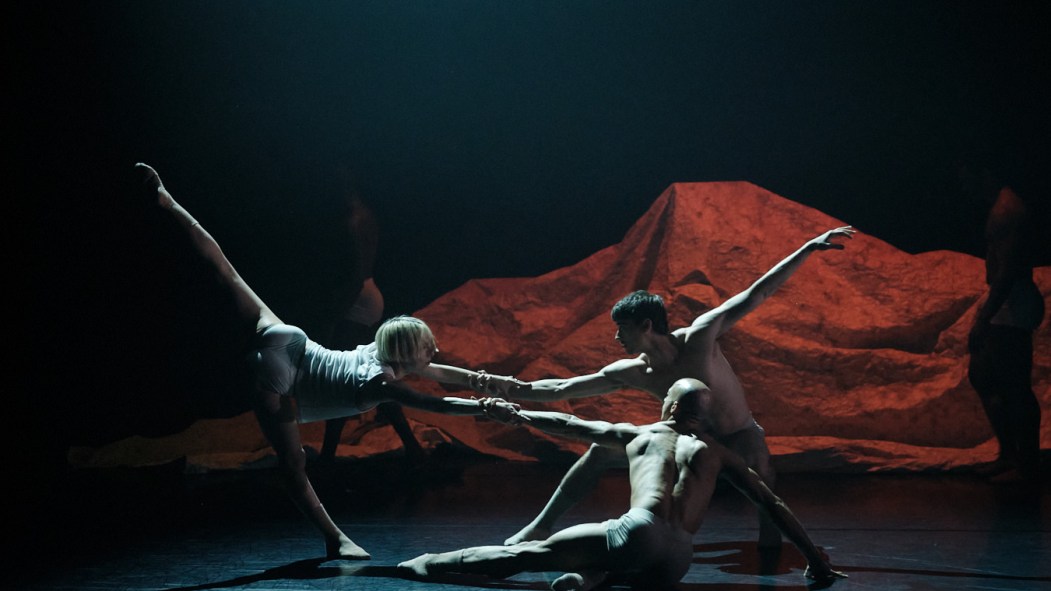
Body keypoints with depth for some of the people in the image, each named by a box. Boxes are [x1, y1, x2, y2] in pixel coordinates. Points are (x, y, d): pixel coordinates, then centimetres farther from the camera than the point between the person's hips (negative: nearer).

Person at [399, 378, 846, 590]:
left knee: (533, 552, 7)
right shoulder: (716, 454, 26)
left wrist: (519, 416, 47)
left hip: (642, 533, -2)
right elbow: (771, 504, 25)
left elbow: (569, 425, 33)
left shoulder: (637, 435, 23)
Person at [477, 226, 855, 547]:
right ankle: (541, 527, 5)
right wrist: (511, 388, -20)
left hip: (737, 438, -4)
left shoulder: (699, 337, -26)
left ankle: (771, 541, -23)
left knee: (756, 459, -42)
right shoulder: (632, 373, -13)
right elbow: (562, 389, -8)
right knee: (603, 448, -4)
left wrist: (810, 248, -30)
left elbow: (756, 294, -27)